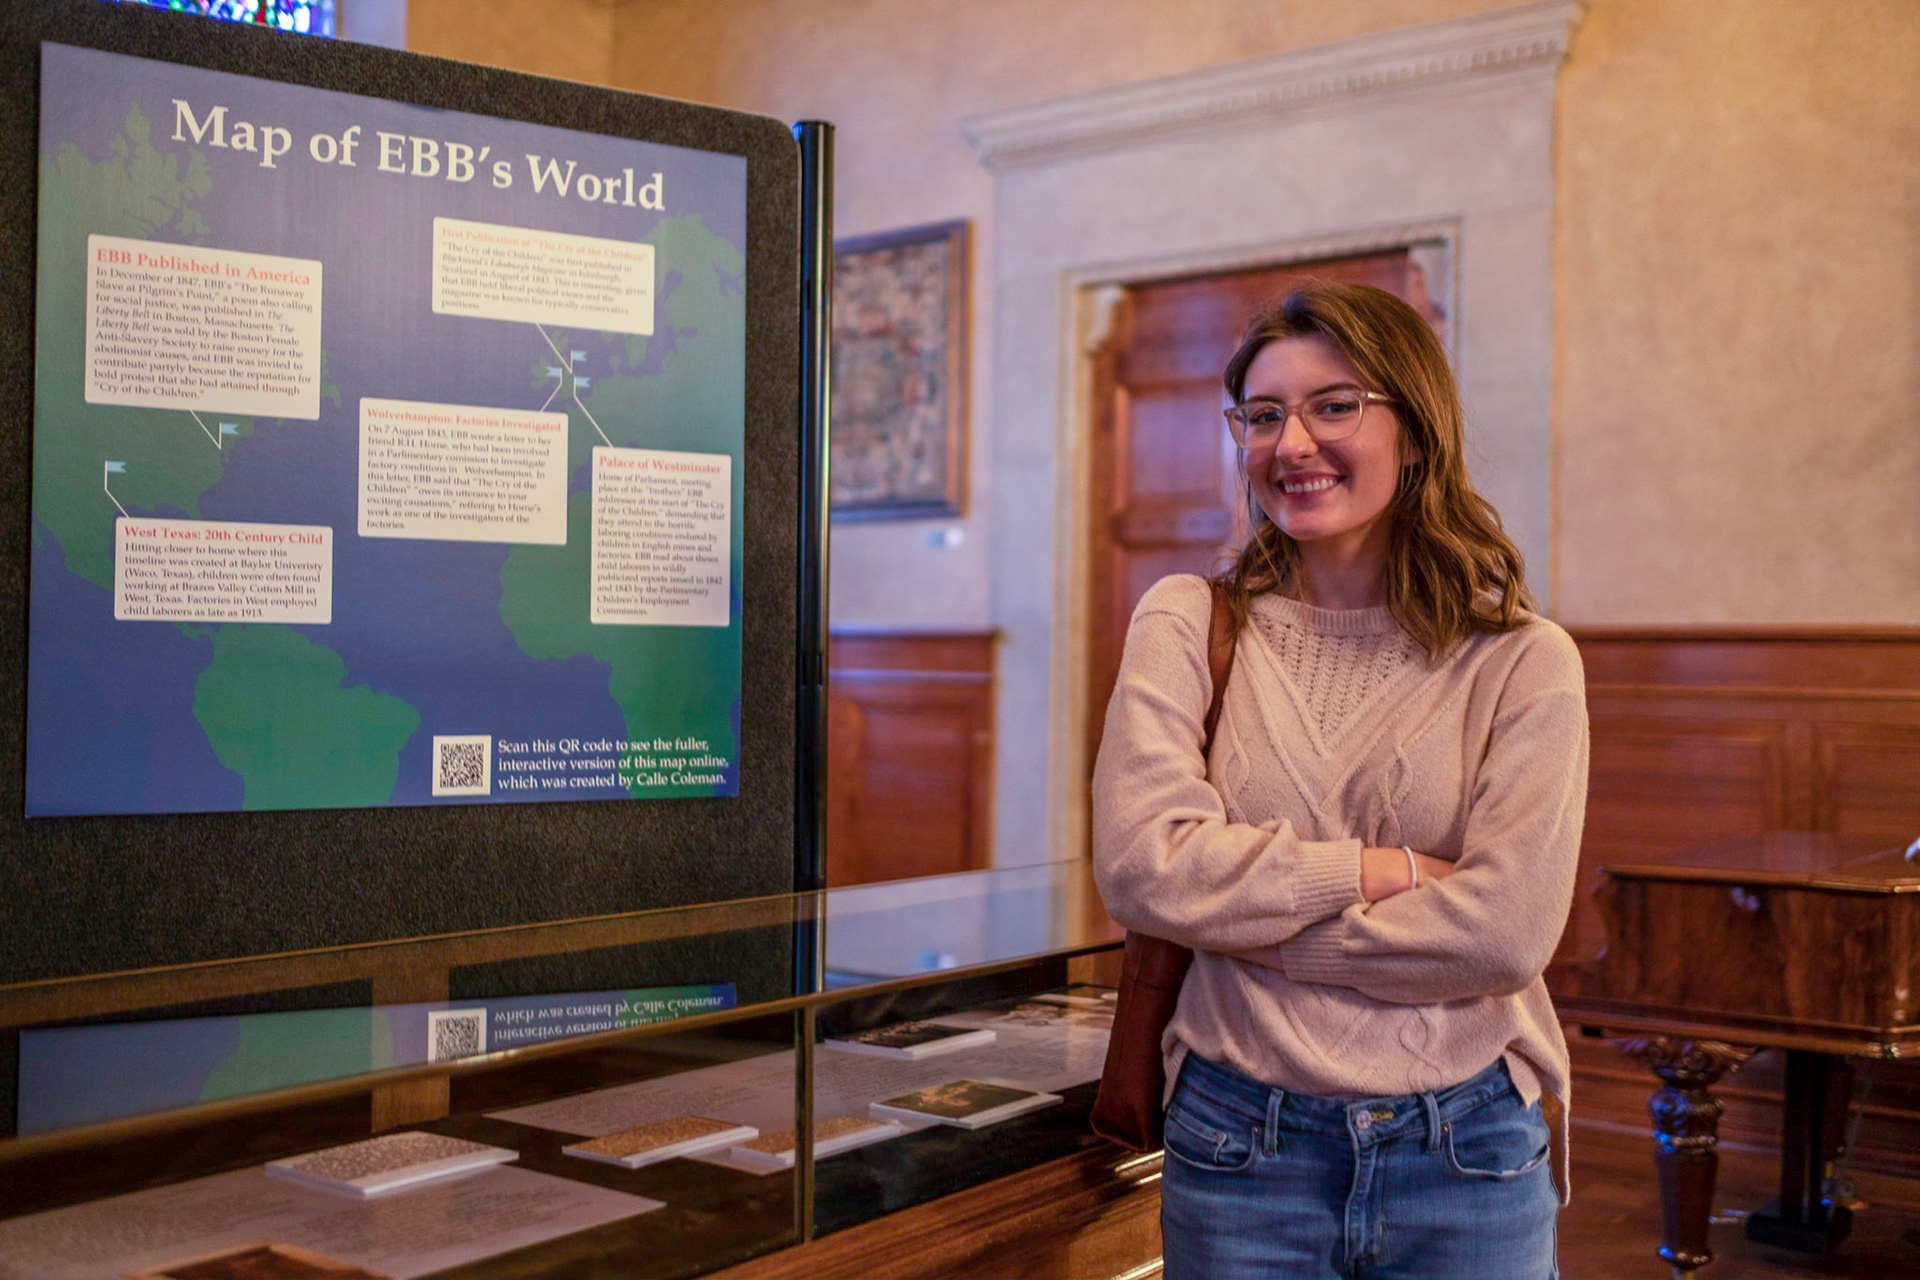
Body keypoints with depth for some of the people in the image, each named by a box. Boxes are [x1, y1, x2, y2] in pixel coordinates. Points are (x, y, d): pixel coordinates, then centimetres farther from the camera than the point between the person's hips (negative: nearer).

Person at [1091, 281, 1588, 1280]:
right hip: (1239, 1147, 1)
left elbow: (1508, 931, -14)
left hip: (1466, 1156, 0)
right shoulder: (1187, 623, -2)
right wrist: (1388, 870, -13)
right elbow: (1143, 867, -14)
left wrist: (1243, 913, -12)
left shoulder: (1522, 660, -4)